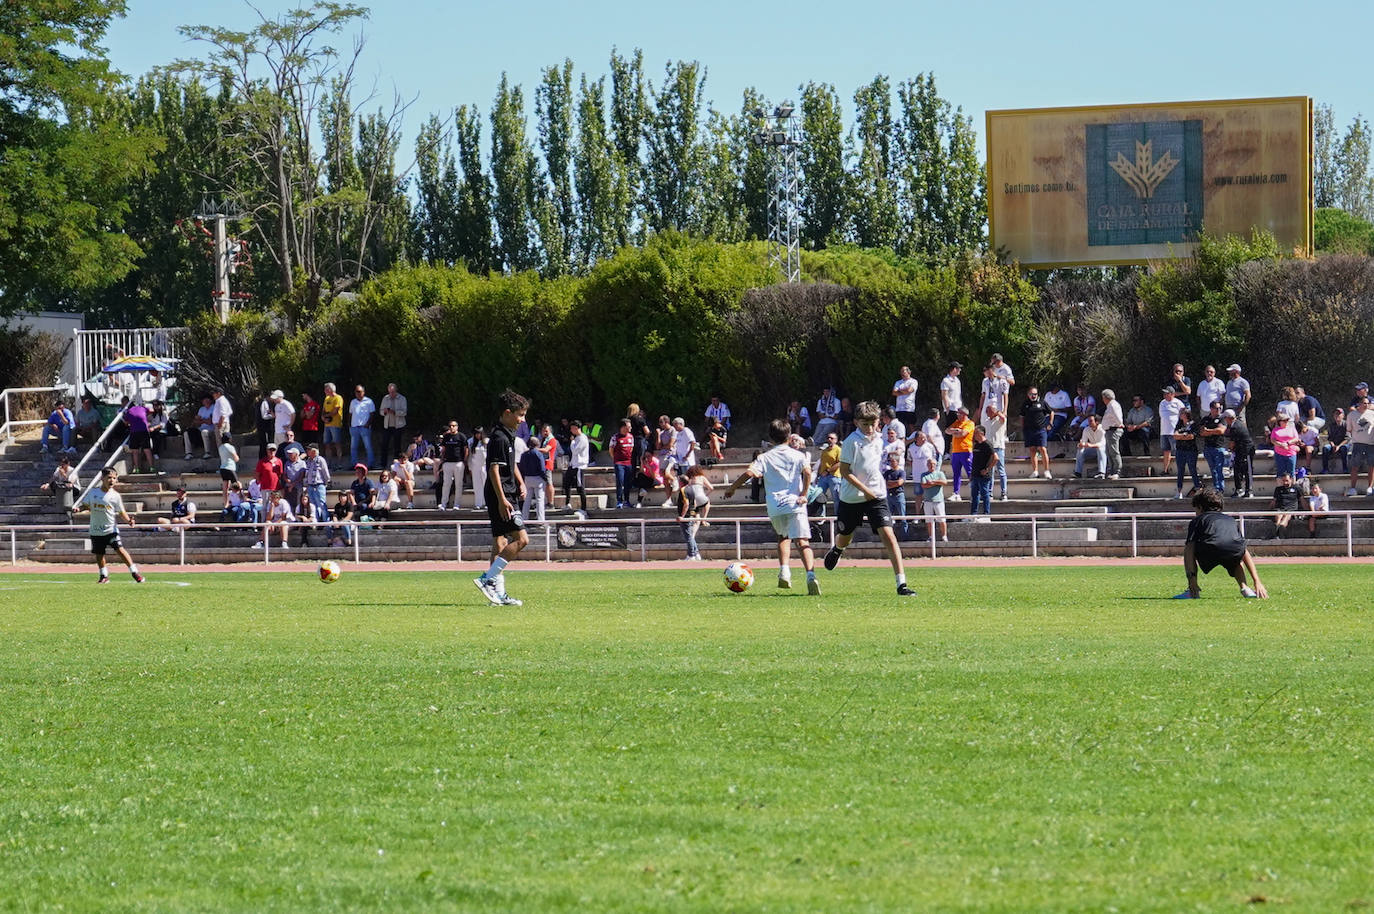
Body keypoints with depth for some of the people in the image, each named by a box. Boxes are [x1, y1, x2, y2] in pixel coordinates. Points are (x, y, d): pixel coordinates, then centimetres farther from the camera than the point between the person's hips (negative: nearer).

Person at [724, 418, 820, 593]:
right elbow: (807, 472, -10)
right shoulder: (797, 455, 7)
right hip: (795, 504, -1)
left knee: (783, 537, 26)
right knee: (803, 541, -6)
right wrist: (803, 494, -3)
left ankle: (784, 571, 7)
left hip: (775, 506, 1)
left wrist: (731, 488, 5)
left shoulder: (765, 458, 7)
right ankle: (810, 575, -28)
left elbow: (749, 473, -6)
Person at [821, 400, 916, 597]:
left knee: (888, 535, -15)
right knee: (844, 538, 17)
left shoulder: (878, 440, 6)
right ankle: (837, 550, 59)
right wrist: (864, 490, -20)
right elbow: (844, 471, -15)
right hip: (851, 498, -3)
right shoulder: (852, 442, -14)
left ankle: (901, 583, -20)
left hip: (876, 497, 3)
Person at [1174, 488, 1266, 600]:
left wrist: (1192, 579, 4)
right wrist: (1257, 582, 34)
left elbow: (1189, 548, 12)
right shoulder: (1231, 520, 38)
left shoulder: (1197, 520, 28)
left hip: (1210, 550, -3)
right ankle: (1244, 589, 20)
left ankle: (1192, 591, 17)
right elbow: (1245, 553, 36)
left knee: (1187, 549, 30)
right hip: (1235, 552, 3)